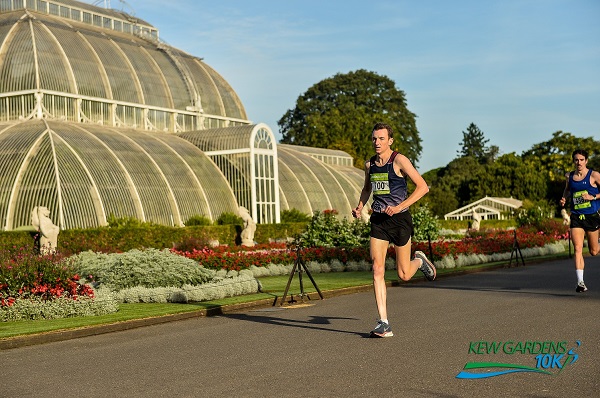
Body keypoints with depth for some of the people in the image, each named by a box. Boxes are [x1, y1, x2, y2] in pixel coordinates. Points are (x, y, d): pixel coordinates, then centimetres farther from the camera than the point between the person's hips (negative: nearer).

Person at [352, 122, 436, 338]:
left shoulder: (399, 160, -9)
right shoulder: (369, 165, 8)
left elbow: (423, 186, -12)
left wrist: (400, 206, -21)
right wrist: (359, 207, 9)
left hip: (399, 219, -4)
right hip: (378, 220, 4)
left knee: (403, 275, 4)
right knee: (377, 270, -8)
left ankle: (420, 261, 41)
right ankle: (384, 324, -7)